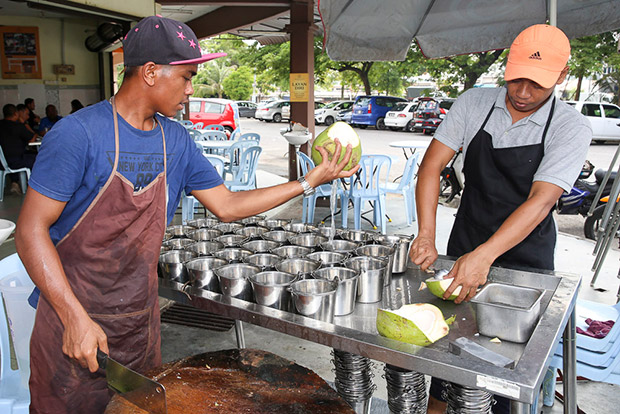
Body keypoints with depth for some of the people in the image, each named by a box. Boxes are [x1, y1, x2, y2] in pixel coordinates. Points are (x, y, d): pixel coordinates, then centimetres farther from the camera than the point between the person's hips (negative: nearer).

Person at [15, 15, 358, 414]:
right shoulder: (78, 134, -18)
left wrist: (309, 181, 2)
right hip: (72, 318, -5)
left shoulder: (176, 141, 1)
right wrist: (76, 318, -23)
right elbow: (31, 230, -17)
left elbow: (227, 206, 6)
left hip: (141, 320, 6)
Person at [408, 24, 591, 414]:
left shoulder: (572, 127, -13)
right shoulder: (474, 104, -6)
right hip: (465, 247, 2)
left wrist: (485, 255, -36)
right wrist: (426, 235, -23)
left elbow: (541, 200, -24)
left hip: (525, 256, -2)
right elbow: (432, 166, -11)